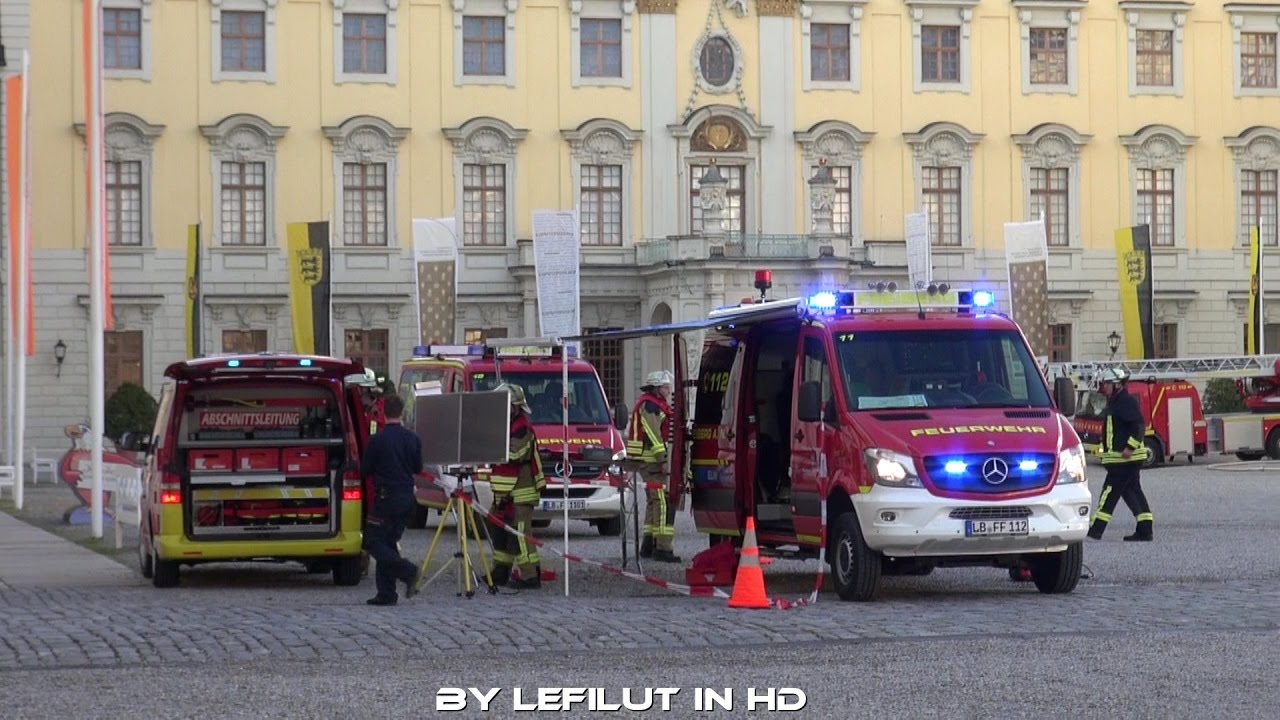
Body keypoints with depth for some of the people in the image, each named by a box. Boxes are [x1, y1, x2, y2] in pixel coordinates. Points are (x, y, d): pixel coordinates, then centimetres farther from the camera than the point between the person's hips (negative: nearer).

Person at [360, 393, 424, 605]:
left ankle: (407, 571, -18)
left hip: (387, 498, -6)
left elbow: (365, 470, -3)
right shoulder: (413, 439, 3)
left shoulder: (377, 440, -12)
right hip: (407, 498, 6)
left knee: (373, 542, -2)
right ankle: (386, 593, 8)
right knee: (389, 542, 12)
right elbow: (418, 468, 14)